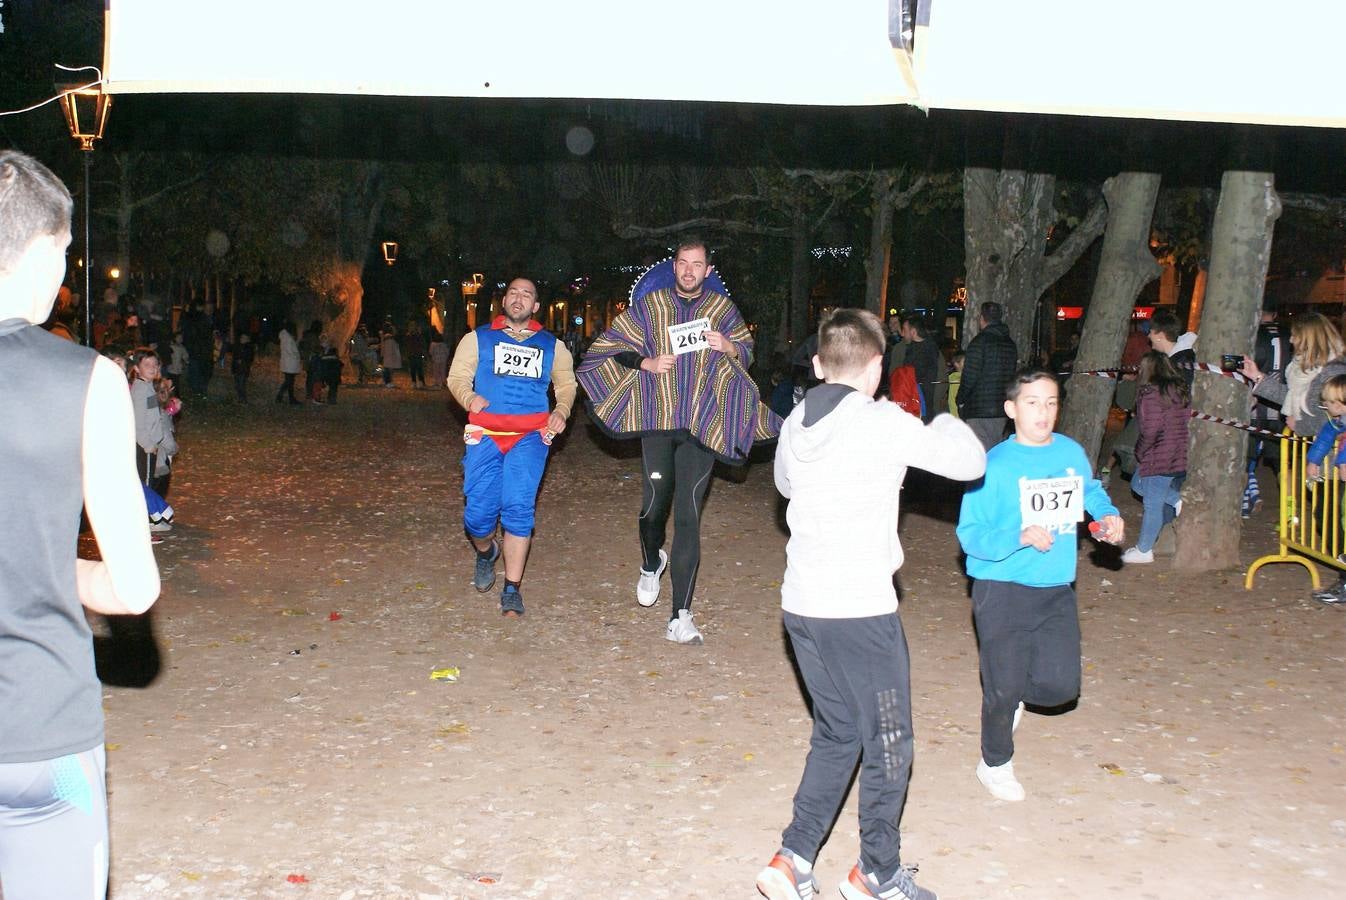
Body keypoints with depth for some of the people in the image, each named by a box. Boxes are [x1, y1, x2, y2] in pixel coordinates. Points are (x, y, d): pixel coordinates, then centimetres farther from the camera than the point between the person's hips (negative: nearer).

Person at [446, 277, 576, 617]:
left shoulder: (551, 345, 18)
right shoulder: (478, 338, 13)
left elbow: (566, 382, 25)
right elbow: (457, 376, 9)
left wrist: (562, 410, 5)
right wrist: (469, 397, -13)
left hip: (531, 435, 0)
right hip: (485, 434, 0)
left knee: (518, 507, -13)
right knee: (478, 511, -7)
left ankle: (512, 590, -4)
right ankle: (485, 553, 29)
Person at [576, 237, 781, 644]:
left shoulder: (721, 308, 9)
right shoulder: (650, 304, 7)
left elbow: (748, 353, 17)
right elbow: (610, 347, 10)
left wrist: (729, 347, -6)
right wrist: (647, 363, -7)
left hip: (702, 424, 0)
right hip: (656, 418, 0)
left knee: (688, 516, -6)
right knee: (654, 505, -2)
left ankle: (681, 616, -4)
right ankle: (651, 564, 35)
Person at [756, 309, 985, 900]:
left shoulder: (796, 424, 5)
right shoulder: (885, 423, -13)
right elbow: (970, 462, -4)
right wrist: (944, 423, 15)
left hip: (800, 604, 7)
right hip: (861, 609, -6)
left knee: (836, 736, 21)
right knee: (888, 744, 11)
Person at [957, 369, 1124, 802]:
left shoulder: (1073, 453, 2)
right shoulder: (995, 465, -15)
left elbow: (1090, 491, 24)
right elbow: (970, 534, -15)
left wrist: (1107, 514, 4)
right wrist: (1021, 536, -28)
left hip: (1056, 591, 5)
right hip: (1002, 592, -5)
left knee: (1061, 686, 0)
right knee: (1004, 689, 3)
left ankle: (1009, 690, 34)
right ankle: (994, 764, 30)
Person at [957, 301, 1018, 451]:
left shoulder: (980, 342, -11)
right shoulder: (1010, 344, 11)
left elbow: (969, 377, -14)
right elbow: (1012, 376, 15)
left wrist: (961, 400, -1)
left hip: (978, 411, -7)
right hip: (1001, 411, 7)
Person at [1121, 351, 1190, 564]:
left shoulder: (1150, 394, -16)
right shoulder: (1182, 390, 9)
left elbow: (1150, 429, -22)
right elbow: (1188, 422, 12)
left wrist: (1140, 452, -6)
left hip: (1159, 457, -8)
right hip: (1181, 456, 9)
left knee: (1153, 503, 1)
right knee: (1138, 483, 25)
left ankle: (1144, 550, 9)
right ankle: (1177, 501, 13)